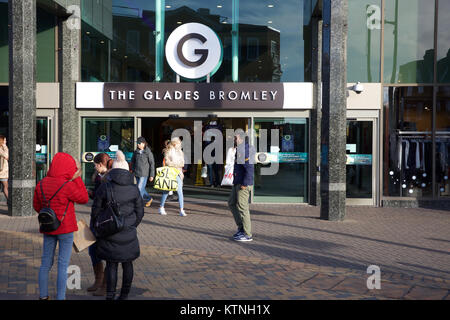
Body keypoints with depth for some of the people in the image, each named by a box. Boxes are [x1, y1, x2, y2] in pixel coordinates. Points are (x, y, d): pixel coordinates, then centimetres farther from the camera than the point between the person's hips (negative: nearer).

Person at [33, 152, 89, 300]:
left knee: (46, 263, 15)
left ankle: (43, 296, 23)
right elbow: (84, 199, -6)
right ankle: (60, 297, 6)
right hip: (65, 229, -6)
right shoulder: (68, 186, -19)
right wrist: (77, 178, -5)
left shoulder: (41, 184, -1)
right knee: (63, 265, 2)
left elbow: (37, 206, 10)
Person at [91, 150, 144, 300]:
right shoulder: (134, 189, -2)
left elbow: (96, 210, -2)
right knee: (127, 264, 13)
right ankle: (124, 295, 22)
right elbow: (140, 213, 5)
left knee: (111, 265, 5)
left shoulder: (104, 187, -8)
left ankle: (110, 296, 3)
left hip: (110, 234, -2)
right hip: (128, 234, 2)